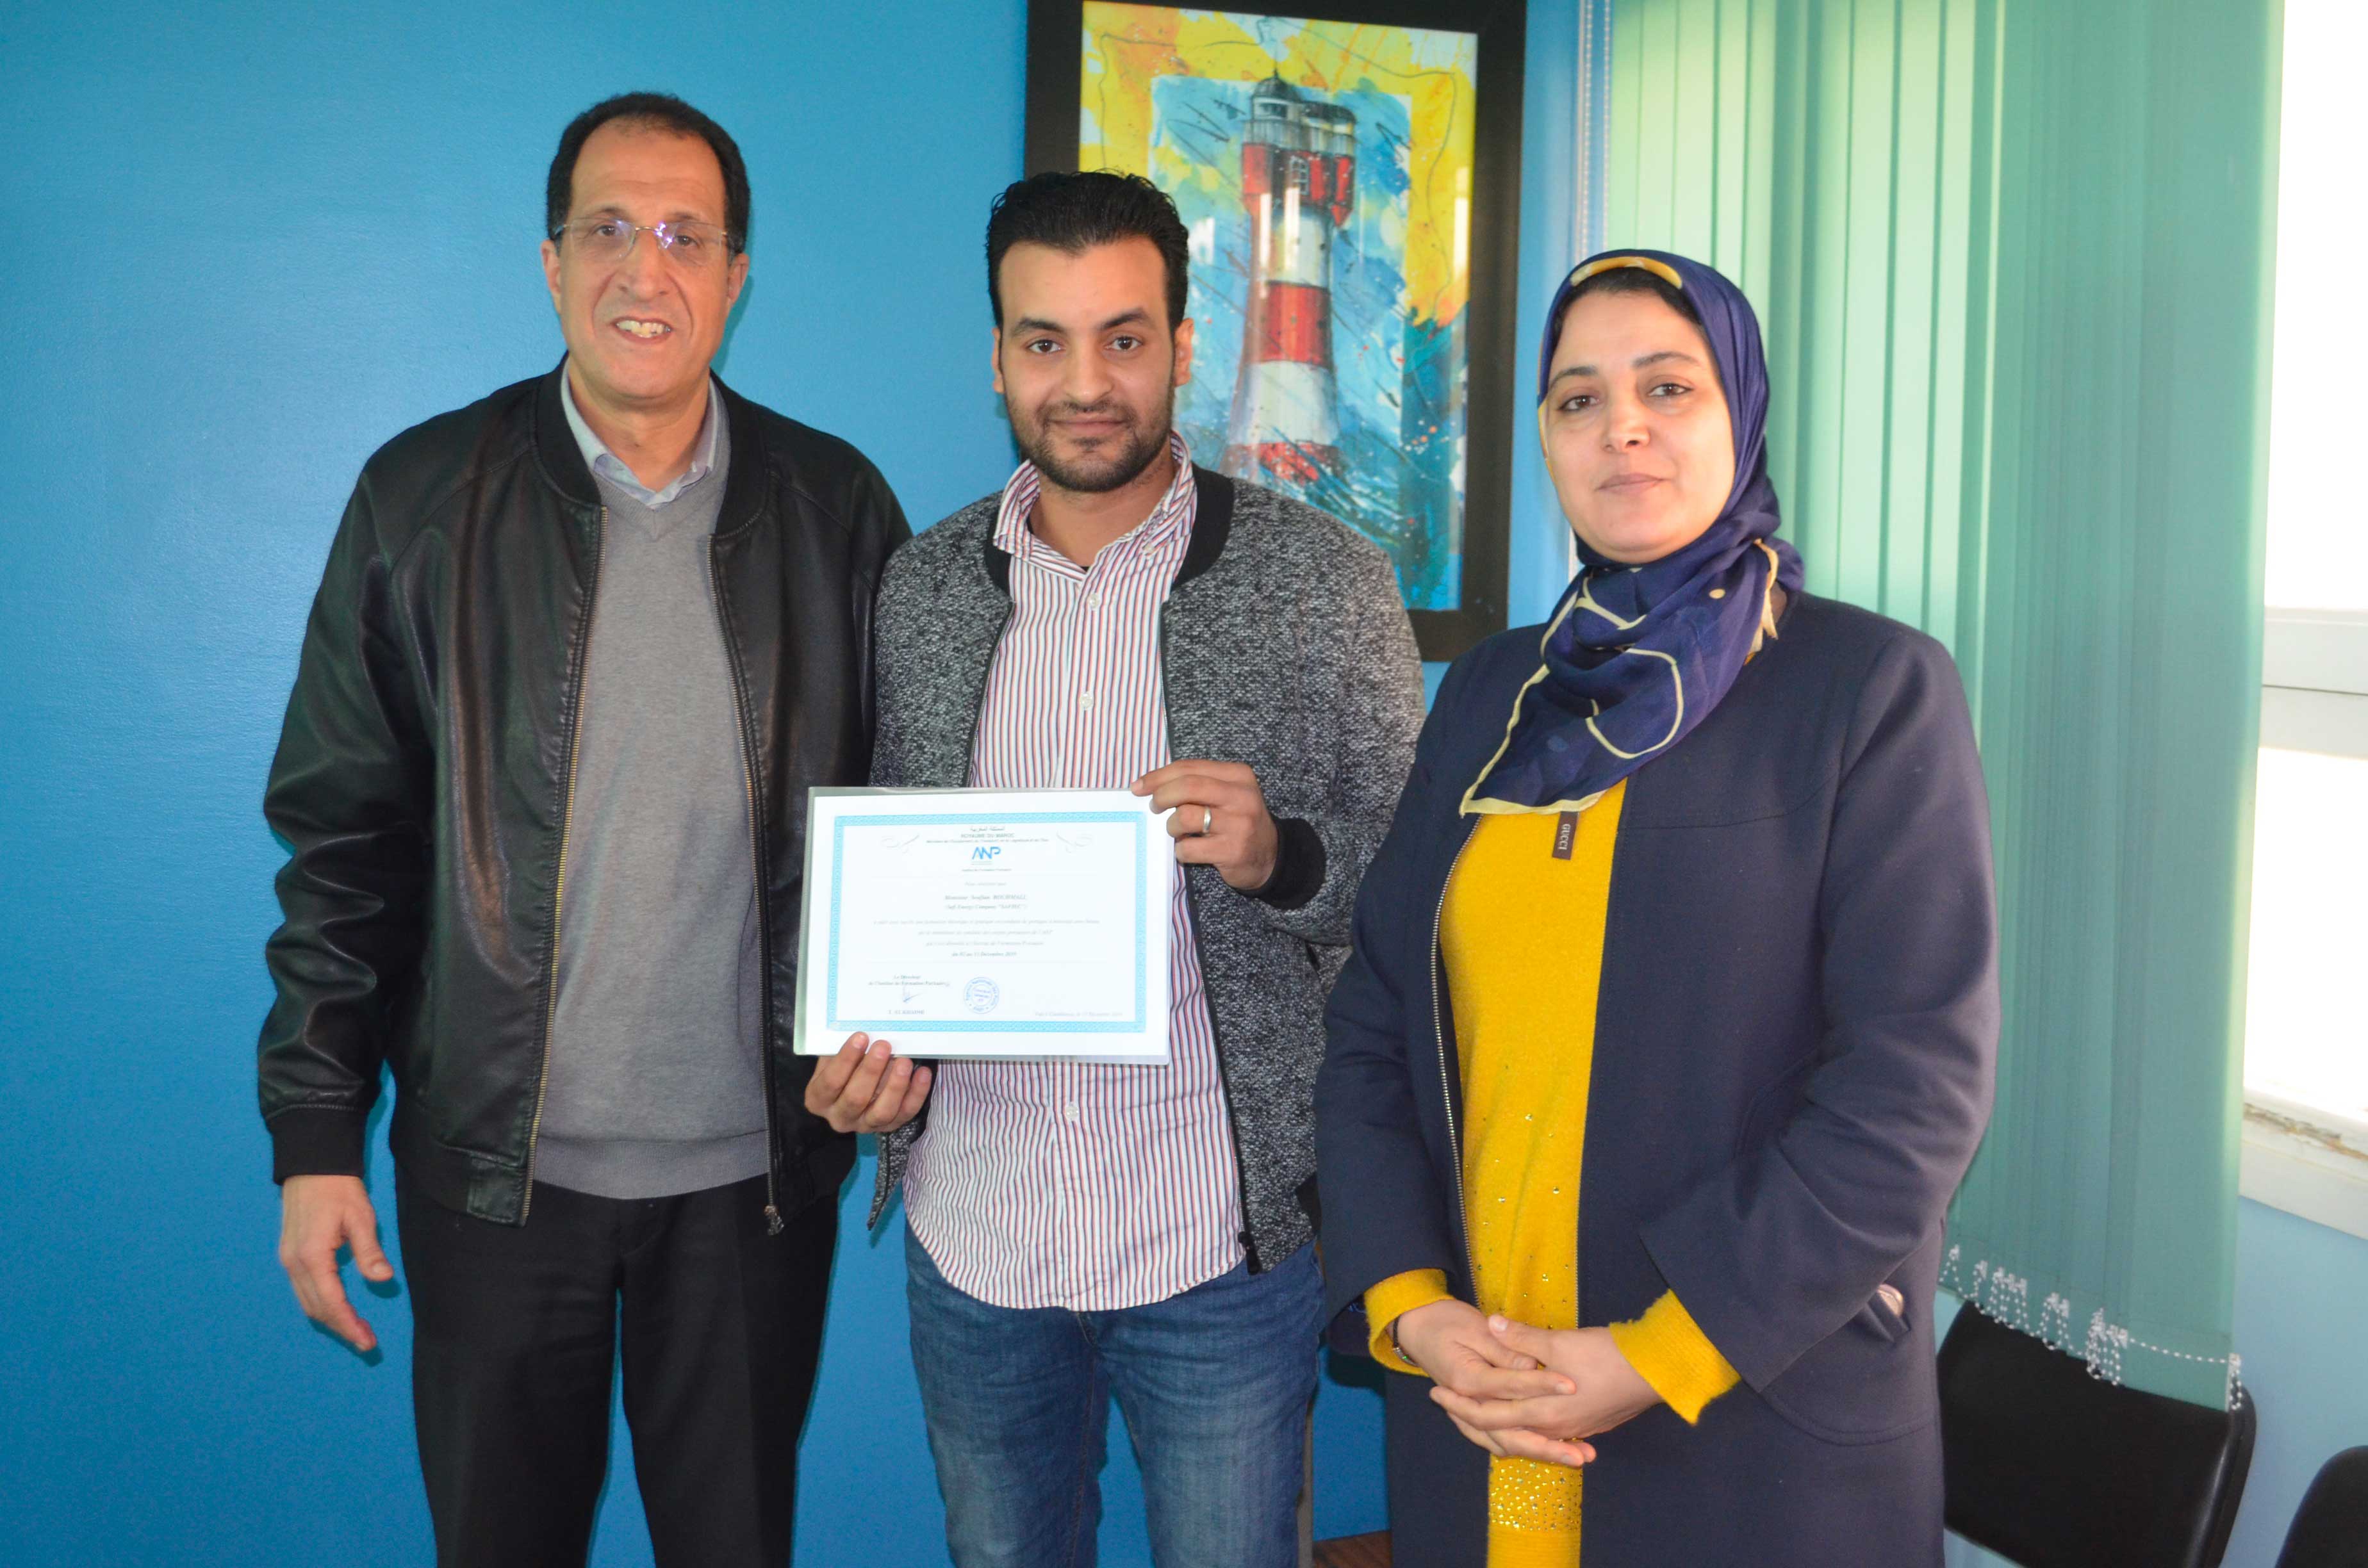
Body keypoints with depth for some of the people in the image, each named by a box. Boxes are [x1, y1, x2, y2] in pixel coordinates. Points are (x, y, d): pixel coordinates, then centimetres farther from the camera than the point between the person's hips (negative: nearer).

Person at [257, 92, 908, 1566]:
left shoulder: (837, 504, 0)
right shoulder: (423, 495, -2)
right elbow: (346, 836, -1)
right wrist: (316, 1134, -3)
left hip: (757, 1164, 1)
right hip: (497, 1163, 0)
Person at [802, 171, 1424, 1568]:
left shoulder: (1326, 582, -7)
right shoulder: (923, 589, 4)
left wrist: (1277, 855, -22)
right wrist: (866, 1045, -5)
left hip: (1221, 1243, -3)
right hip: (971, 1233, 3)